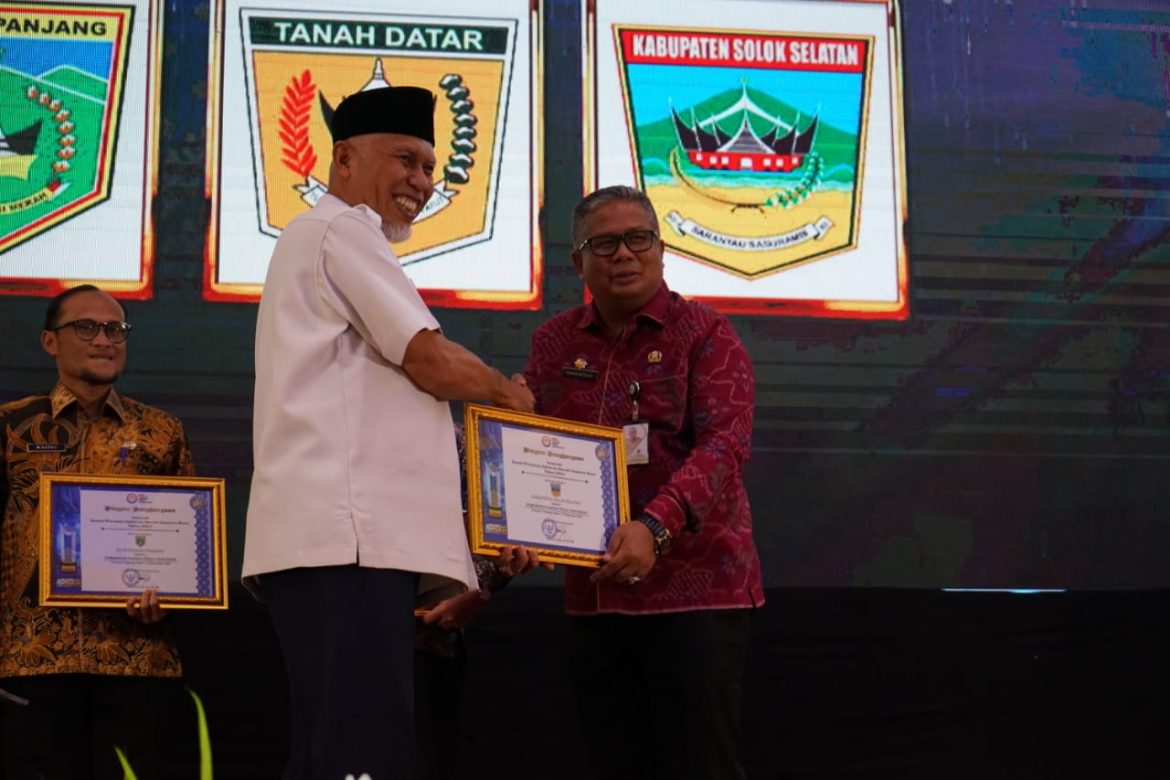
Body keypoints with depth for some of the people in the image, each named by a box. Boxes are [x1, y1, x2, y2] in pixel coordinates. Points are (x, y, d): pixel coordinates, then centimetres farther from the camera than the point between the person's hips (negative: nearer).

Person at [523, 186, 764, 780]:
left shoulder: (704, 336, -2)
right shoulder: (553, 343, 11)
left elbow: (724, 443, -15)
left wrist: (656, 525, -30)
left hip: (694, 588, -4)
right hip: (592, 596, 4)